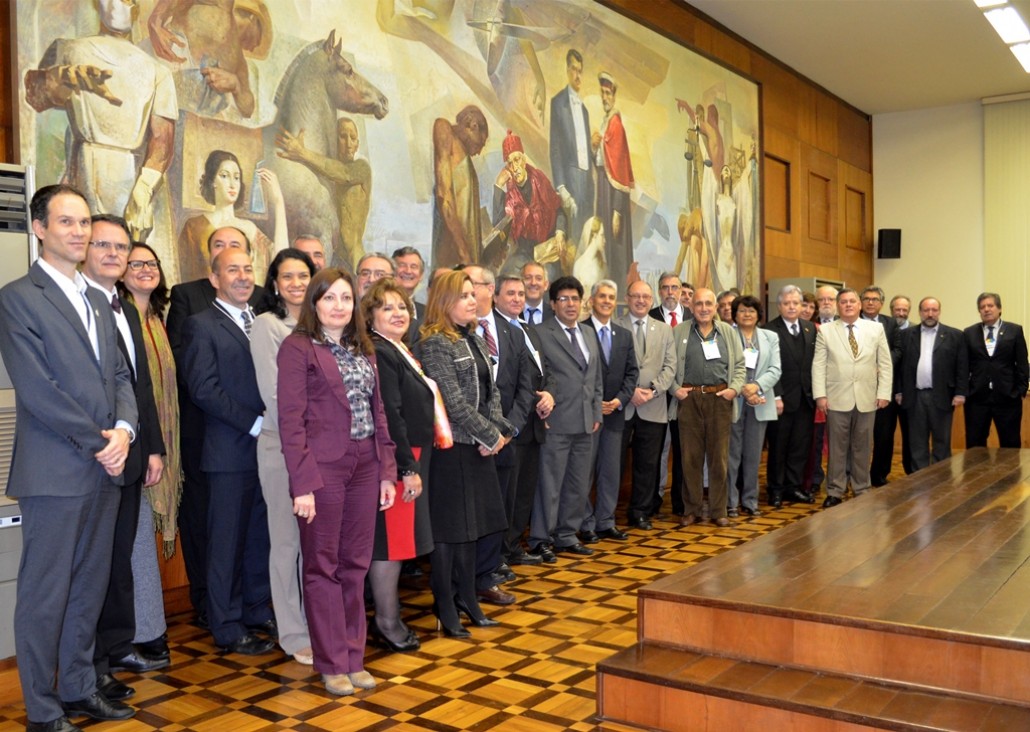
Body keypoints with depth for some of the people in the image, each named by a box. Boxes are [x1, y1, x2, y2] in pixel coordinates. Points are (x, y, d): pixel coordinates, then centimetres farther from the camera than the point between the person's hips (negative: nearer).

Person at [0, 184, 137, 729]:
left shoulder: (97, 301, 16)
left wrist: (123, 430, -4)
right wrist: (98, 442, -13)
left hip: (105, 467, 7)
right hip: (54, 471, -7)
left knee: (89, 588, 15)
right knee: (45, 594, 3)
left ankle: (78, 688, 28)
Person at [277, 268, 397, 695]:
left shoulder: (362, 349, 14)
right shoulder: (298, 348, -5)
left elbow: (378, 412, 14)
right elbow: (290, 420, -10)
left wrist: (387, 471, 8)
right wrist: (303, 483, -15)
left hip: (364, 467, 6)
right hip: (323, 468, -5)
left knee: (356, 564, 11)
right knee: (323, 566, 5)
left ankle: (353, 658, 22)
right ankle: (332, 664, 16)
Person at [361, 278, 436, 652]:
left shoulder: (400, 352, 14)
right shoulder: (378, 355, -17)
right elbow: (389, 416, -22)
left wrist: (414, 464, 13)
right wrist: (408, 469, -20)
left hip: (411, 458, 10)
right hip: (396, 463, -10)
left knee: (397, 538, 16)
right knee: (390, 539, -1)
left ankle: (387, 616, 27)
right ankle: (388, 622, 11)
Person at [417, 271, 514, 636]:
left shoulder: (474, 340, 13)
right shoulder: (434, 343, -13)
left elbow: (491, 391, 12)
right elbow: (454, 402, -18)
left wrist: (500, 430, -4)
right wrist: (492, 436, -13)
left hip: (479, 447, 8)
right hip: (451, 447, -8)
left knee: (471, 524, 14)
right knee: (448, 528, 1)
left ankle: (467, 599, 25)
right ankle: (445, 608, 14)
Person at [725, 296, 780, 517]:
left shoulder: (771, 337, 13)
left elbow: (775, 369, 3)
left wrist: (757, 386, -13)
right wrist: (742, 389, -16)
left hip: (759, 404, 4)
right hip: (733, 402, -3)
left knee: (753, 455, 9)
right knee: (732, 455, 0)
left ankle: (750, 501, 18)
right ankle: (730, 502, 7)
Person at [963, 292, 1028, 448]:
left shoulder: (1015, 331, 4)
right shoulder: (969, 333, 7)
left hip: (1007, 397, -1)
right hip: (976, 397, 1)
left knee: (1010, 444, 6)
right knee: (974, 445, 6)